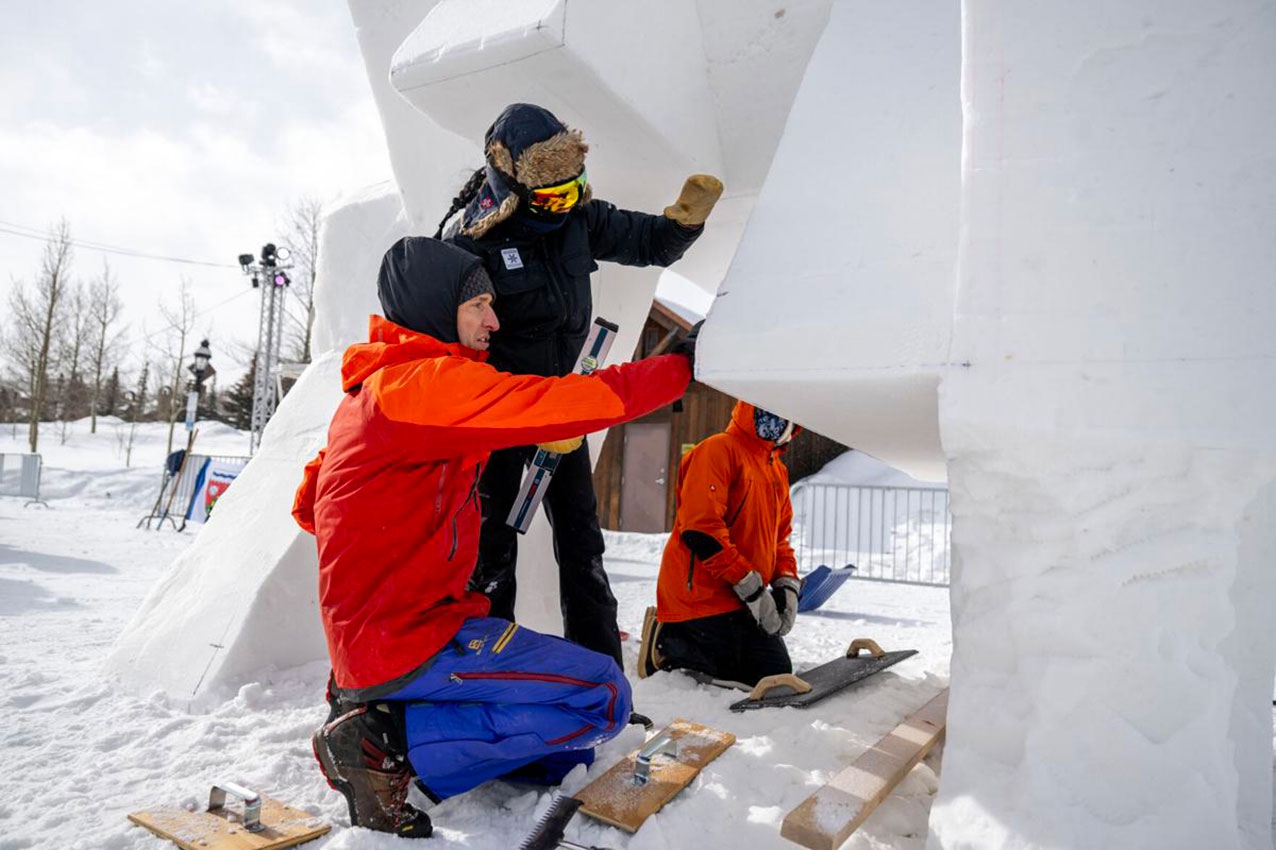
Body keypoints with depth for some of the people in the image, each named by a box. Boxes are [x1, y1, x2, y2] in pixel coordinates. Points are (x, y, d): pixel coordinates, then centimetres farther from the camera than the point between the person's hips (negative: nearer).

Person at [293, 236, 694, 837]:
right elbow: (581, 400, -21)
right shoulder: (429, 382, -18)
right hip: (408, 644, -10)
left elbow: (308, 506, 21)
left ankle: (374, 704, 12)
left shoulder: (369, 393, 13)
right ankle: (388, 742, -8)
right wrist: (684, 364, -8)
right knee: (603, 698, -10)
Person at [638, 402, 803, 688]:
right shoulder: (718, 450, -11)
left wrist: (786, 583, 3)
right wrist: (750, 586, -20)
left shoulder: (778, 471, 18)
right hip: (703, 598, -9)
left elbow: (779, 536, 23)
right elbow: (700, 527, -22)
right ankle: (664, 643, 11)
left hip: (747, 600, 9)